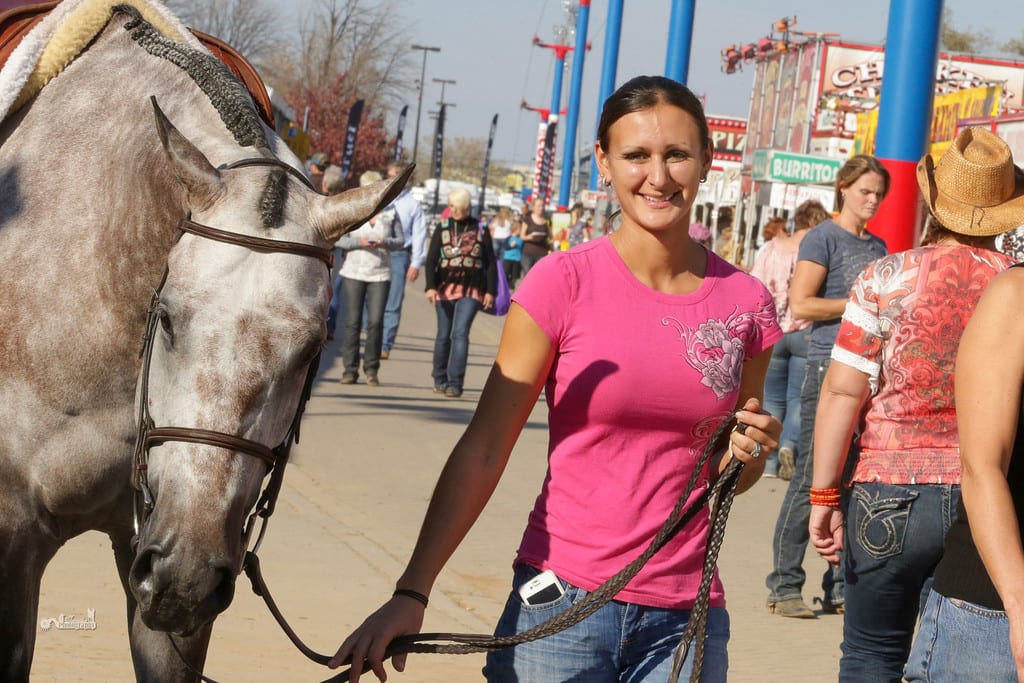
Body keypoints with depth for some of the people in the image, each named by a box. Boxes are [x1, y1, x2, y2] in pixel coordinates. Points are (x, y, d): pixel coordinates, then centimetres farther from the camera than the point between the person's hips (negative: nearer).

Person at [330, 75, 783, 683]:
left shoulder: (746, 303, 2)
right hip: (561, 601, -2)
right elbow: (483, 451, -8)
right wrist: (411, 593, -16)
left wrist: (751, 454, -7)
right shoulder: (563, 283, -7)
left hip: (685, 619, 3)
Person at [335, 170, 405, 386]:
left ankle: (371, 370, 3)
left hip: (380, 274, 1)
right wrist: (359, 242, -16)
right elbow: (340, 240, 0)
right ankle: (350, 369, 3)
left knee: (376, 322, -6)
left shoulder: (390, 212, 7)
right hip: (354, 273, 0)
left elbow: (400, 240, 9)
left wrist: (386, 242, -12)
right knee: (352, 322, -2)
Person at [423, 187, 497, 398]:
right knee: (444, 335, 8)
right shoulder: (442, 229, 7)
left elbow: (490, 262, 8)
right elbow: (431, 259, 1)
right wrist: (430, 286, -13)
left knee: (460, 334, -14)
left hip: (471, 291, -2)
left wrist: (490, 291, 1)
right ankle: (440, 380, 22)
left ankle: (455, 383, -17)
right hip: (445, 288, 2)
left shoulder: (480, 230, 6)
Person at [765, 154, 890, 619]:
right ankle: (784, 587, -1)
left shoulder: (877, 246, 18)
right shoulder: (823, 238, -3)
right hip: (829, 367, -7)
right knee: (811, 479, -7)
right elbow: (800, 304, -12)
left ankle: (840, 589, 13)